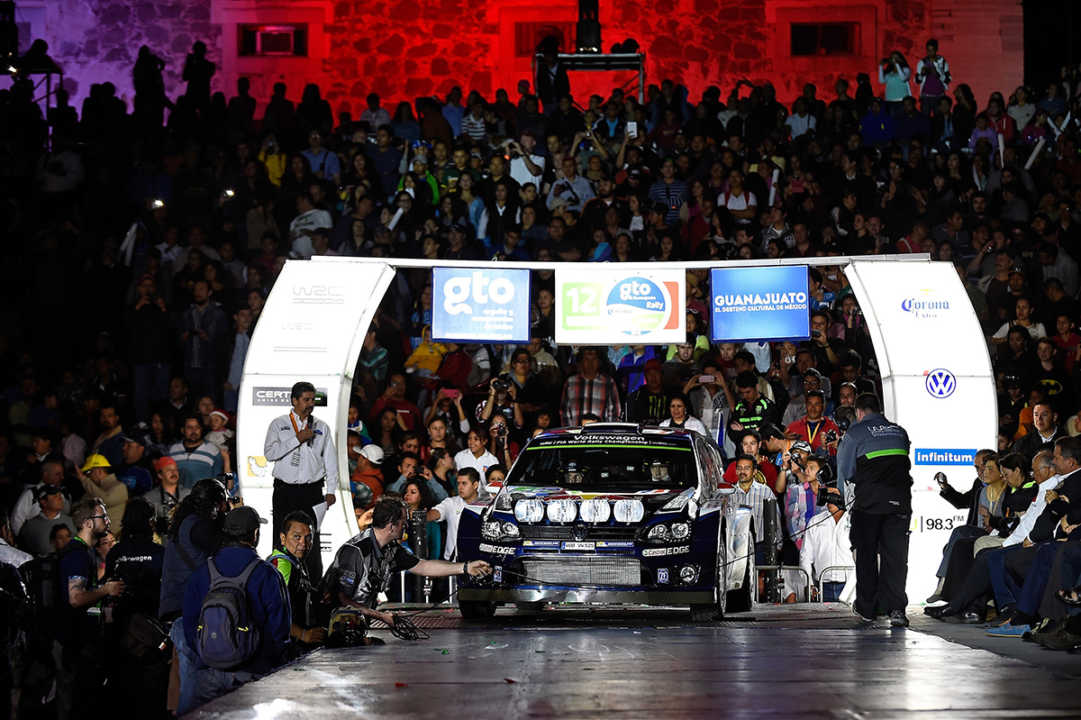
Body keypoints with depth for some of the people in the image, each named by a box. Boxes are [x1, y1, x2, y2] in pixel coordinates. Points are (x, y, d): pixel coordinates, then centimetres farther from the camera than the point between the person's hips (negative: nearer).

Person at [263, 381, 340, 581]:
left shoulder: (322, 427, 11)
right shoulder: (278, 424, 7)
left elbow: (330, 460, 11)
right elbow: (269, 452, -7)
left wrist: (331, 490, 2)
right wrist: (297, 439, -12)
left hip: (312, 491, 1)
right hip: (285, 490, -1)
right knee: (282, 539, -1)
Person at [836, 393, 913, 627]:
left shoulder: (855, 433, 5)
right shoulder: (899, 432, 16)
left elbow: (845, 470, 9)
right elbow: (905, 464, 18)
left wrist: (848, 498, 26)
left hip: (868, 502, -2)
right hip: (899, 501, 2)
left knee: (866, 554, 11)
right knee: (896, 555, 2)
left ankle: (867, 608, 17)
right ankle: (896, 608, -10)